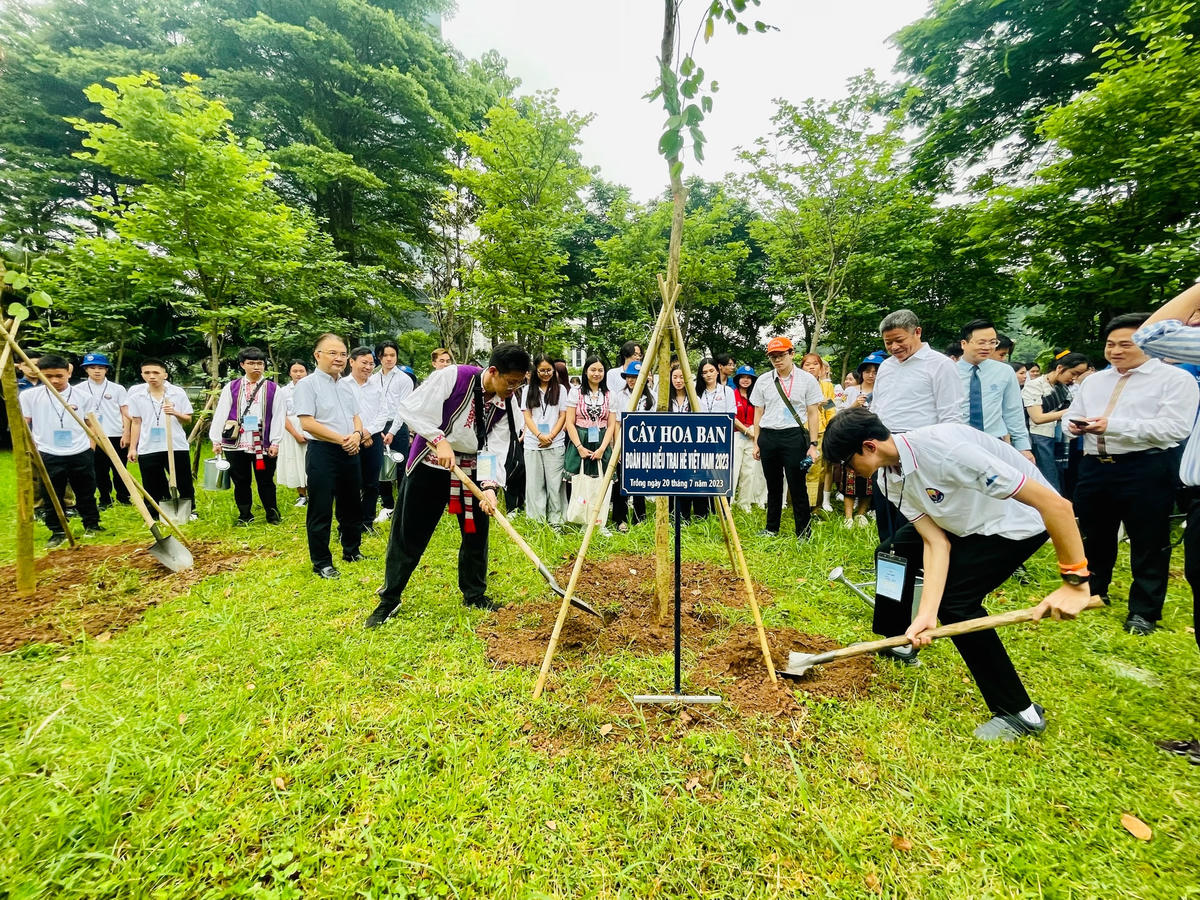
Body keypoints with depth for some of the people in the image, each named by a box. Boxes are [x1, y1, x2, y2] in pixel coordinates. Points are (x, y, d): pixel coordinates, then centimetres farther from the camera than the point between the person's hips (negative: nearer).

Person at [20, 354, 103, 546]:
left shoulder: (82, 395, 0)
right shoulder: (29, 396, -2)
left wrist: (91, 448, 4)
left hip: (81, 454, 0)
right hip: (48, 456, 0)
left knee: (86, 493, 12)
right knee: (52, 497, 8)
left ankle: (91, 525, 26)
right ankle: (58, 532, 19)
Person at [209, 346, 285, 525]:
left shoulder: (273, 389, 3)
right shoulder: (231, 388, 7)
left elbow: (279, 416, 1)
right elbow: (220, 414, 7)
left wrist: (275, 443, -4)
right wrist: (216, 441, 3)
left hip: (263, 445, -2)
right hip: (236, 444, 2)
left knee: (265, 481, 7)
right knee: (241, 482, 11)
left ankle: (273, 514, 21)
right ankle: (245, 515, 25)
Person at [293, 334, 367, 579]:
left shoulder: (348, 385, 13)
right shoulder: (307, 384, -6)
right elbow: (307, 423, -14)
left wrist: (357, 434, -7)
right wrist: (341, 439, -15)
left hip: (350, 453, 7)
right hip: (322, 452, -6)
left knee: (352, 506, 16)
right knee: (320, 510, 2)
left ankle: (352, 551, 32)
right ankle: (322, 562, 14)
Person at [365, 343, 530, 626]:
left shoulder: (506, 404, -7)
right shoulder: (453, 376, -21)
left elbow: (494, 449, -13)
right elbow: (411, 408, -17)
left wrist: (490, 486, -27)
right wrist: (440, 441, -25)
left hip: (472, 469, 4)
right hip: (430, 465, -4)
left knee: (477, 534, 9)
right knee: (409, 535, 4)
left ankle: (474, 594, 29)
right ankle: (389, 599, 22)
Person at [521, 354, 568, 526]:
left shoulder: (560, 389, 7)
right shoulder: (528, 390, 9)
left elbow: (563, 416, 4)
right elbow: (527, 416, 5)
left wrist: (551, 436, -8)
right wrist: (539, 435, -10)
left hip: (555, 443, -1)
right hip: (532, 443, 1)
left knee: (555, 482, 0)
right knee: (535, 483, 4)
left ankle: (555, 520, 8)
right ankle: (537, 520, 12)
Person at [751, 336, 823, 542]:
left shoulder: (807, 380, 2)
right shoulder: (763, 381, 9)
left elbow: (813, 414, 1)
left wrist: (812, 444, -5)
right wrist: (756, 442, 8)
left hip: (794, 436, -3)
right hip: (768, 436, 3)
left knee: (797, 486, -1)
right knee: (773, 486, 12)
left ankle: (803, 532, 12)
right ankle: (772, 528, 25)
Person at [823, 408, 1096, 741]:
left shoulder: (942, 449, -39)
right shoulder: (889, 478, -13)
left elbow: (1055, 503, -35)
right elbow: (936, 542, -15)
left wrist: (1075, 581, -31)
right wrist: (926, 615, -24)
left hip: (1019, 519, -8)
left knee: (953, 600, -16)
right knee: (898, 548, 10)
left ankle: (1018, 713, 4)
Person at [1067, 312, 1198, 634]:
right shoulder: (1093, 381, 14)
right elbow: (1073, 416, 17)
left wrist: (1113, 425, -25)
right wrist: (1075, 424, -7)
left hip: (1146, 469, -5)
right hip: (1094, 466, 5)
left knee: (1148, 544, 6)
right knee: (1094, 536, 17)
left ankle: (1143, 612, 19)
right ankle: (1092, 592, 35)